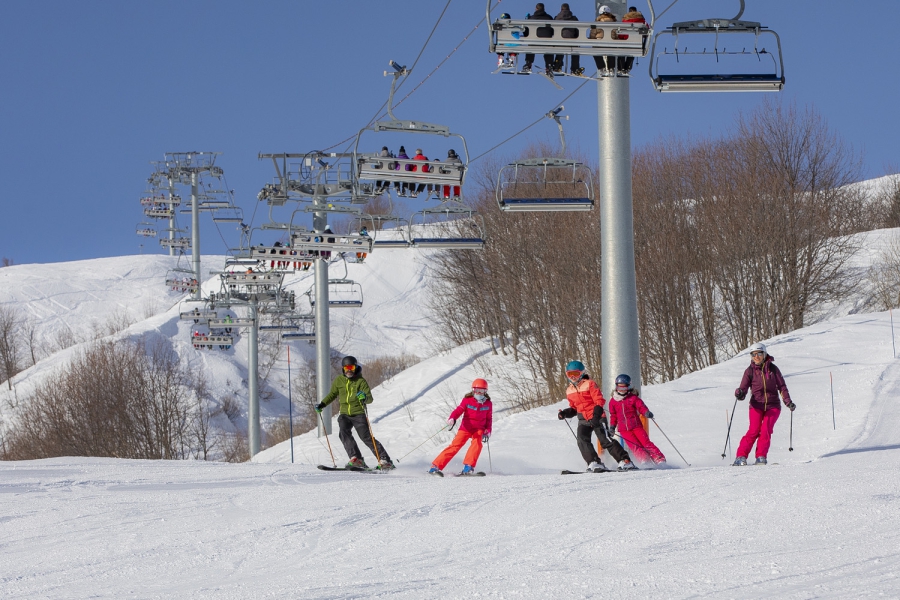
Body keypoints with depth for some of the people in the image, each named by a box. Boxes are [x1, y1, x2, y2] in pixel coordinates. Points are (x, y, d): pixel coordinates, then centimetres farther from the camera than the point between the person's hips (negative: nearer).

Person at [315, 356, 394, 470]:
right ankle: (356, 459, -27)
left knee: (366, 437, -11)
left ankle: (385, 461, -5)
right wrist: (322, 404, 12)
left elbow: (370, 399, -13)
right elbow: (332, 395, 23)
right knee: (344, 434, -23)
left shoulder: (361, 381, -5)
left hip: (358, 414, -3)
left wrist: (365, 398, -36)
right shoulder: (338, 381, 6)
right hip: (344, 414, 3)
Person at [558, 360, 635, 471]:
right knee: (582, 440, -18)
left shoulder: (589, 384, -6)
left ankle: (624, 461, -6)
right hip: (583, 420, 6)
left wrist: (596, 416, -24)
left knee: (605, 440, -12)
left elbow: (599, 401, -12)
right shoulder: (569, 391, 13)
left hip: (597, 418, -6)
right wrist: (565, 413, 3)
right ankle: (594, 463, -17)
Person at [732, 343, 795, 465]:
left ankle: (761, 457, -7)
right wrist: (739, 394, -28)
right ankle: (741, 457, -12)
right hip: (757, 405, -1)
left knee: (766, 430, -17)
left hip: (772, 405, 1)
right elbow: (744, 388, -4)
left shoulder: (773, 369, 3)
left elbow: (782, 386, 7)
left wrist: (788, 402, -3)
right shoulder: (750, 371, 1)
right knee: (754, 430, -17)